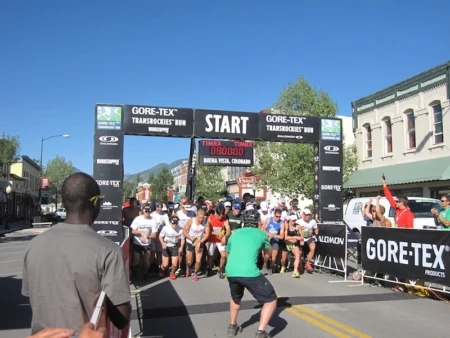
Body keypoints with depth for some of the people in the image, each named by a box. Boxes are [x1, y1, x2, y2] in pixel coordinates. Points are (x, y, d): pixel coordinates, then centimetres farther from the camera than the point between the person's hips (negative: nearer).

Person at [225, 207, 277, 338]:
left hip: (230, 272, 5)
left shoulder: (235, 233, 21)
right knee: (271, 300, 12)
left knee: (235, 298, 35)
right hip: (250, 273, -5)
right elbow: (267, 250, 33)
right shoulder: (261, 234, 13)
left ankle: (232, 327, 42)